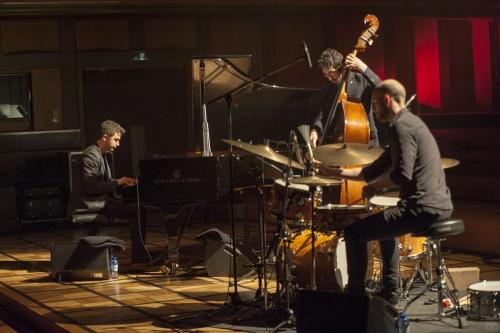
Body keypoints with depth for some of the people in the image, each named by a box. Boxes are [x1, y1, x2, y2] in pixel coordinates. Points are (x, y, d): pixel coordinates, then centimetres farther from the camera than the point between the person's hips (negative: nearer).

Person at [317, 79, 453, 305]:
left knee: (354, 232, -4)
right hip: (440, 205, 11)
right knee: (386, 225, 35)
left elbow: (402, 174, -23)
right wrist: (334, 172, 19)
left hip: (423, 208, -11)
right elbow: (373, 171, 23)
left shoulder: (402, 126, -11)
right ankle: (389, 295, 34)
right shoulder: (410, 122, 21)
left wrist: (375, 186, -4)